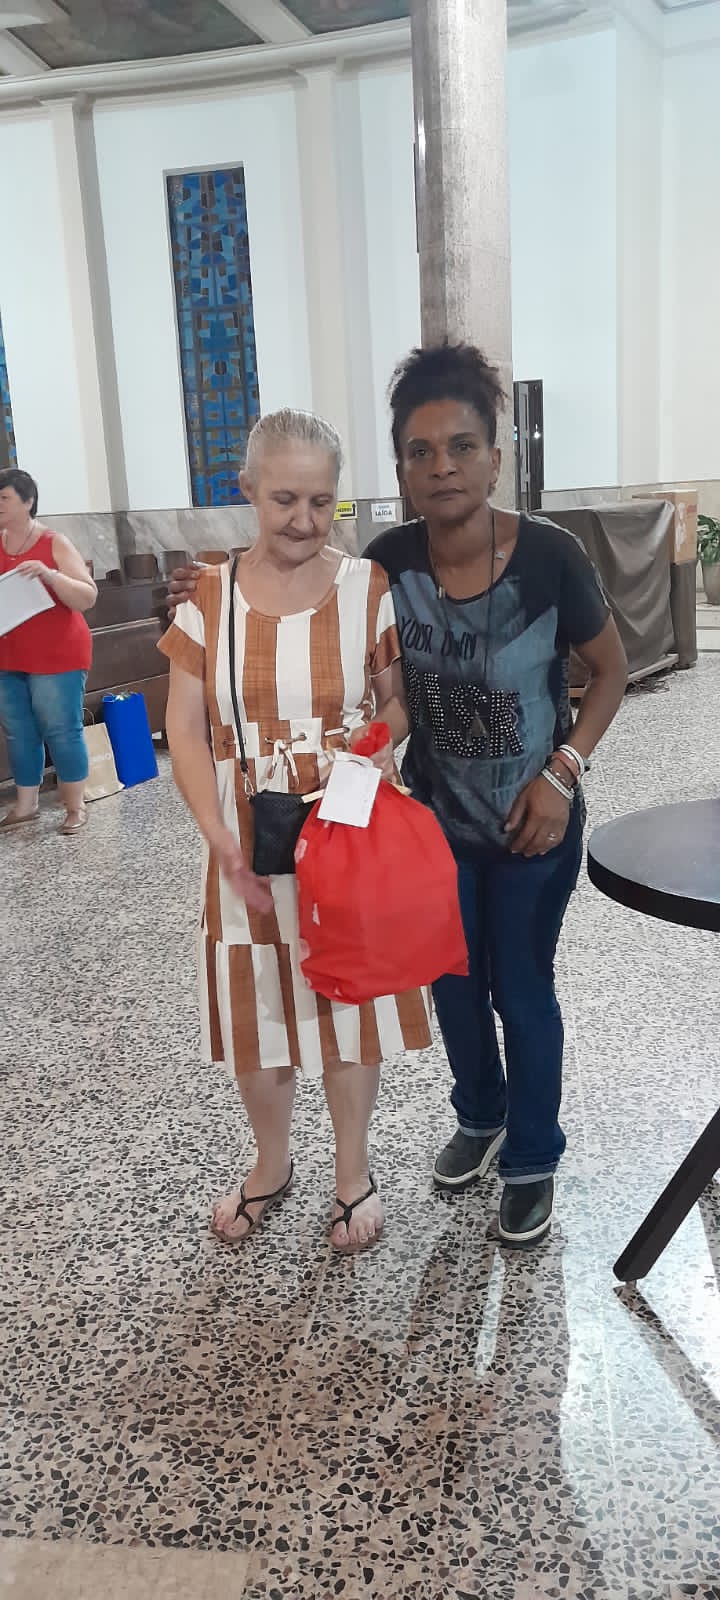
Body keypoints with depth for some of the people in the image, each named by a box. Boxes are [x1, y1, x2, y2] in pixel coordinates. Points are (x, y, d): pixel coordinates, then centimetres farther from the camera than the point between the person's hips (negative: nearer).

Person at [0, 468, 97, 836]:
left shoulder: (55, 544, -6)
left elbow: (88, 599, -10)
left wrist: (49, 574, -24)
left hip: (56, 657, -5)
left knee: (61, 732, -1)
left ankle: (76, 808, 10)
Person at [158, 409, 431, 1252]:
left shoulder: (369, 589, -6)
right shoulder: (208, 596, -3)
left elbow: (404, 706, 1)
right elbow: (186, 730, -4)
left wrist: (368, 744, -20)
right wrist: (220, 839, -15)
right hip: (250, 843, 2)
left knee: (349, 1001, 11)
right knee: (257, 1007, 13)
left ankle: (353, 1171, 34)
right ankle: (271, 1164, 39)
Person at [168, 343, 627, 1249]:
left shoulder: (548, 557, -21)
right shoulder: (389, 562, -14)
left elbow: (609, 670, -7)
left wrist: (561, 772, -17)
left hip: (533, 824, -3)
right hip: (435, 817, 3)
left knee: (521, 988, 10)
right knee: (453, 981, 18)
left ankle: (532, 1160, 34)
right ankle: (480, 1117, 46)